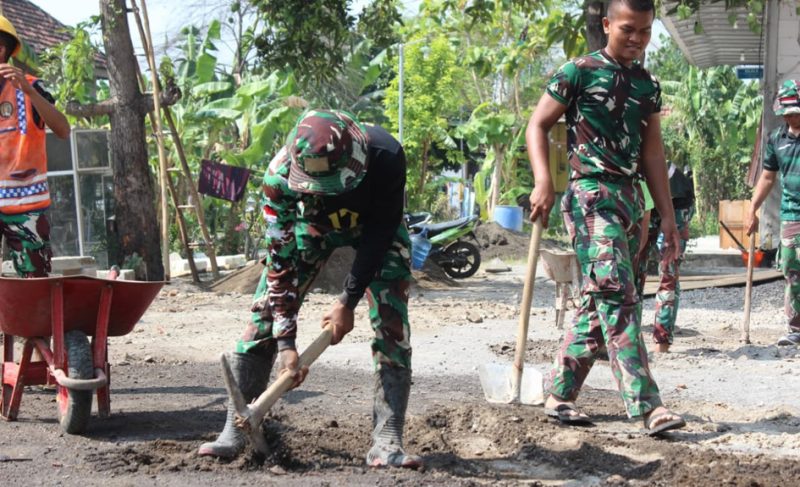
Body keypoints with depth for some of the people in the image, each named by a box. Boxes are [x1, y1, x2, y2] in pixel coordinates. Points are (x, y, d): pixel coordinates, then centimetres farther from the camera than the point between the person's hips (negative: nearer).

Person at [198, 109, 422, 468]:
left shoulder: (386, 157, -39)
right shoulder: (281, 176, -36)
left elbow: (381, 233, -26)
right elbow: (280, 260, -29)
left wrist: (348, 301, -26)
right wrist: (285, 342, -31)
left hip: (374, 227, 0)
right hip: (312, 225, 1)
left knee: (391, 324, -16)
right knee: (265, 314, -10)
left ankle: (386, 442, -14)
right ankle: (236, 431, -4)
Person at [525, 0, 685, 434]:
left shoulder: (647, 85, 16)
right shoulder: (579, 72, -3)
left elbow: (652, 153, 19)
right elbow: (537, 126, -1)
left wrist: (667, 215, 15)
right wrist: (543, 181, -16)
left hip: (630, 199, 7)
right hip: (591, 195, -7)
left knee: (599, 303, 8)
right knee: (618, 297, -16)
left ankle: (559, 395, 17)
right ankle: (647, 406, -21)